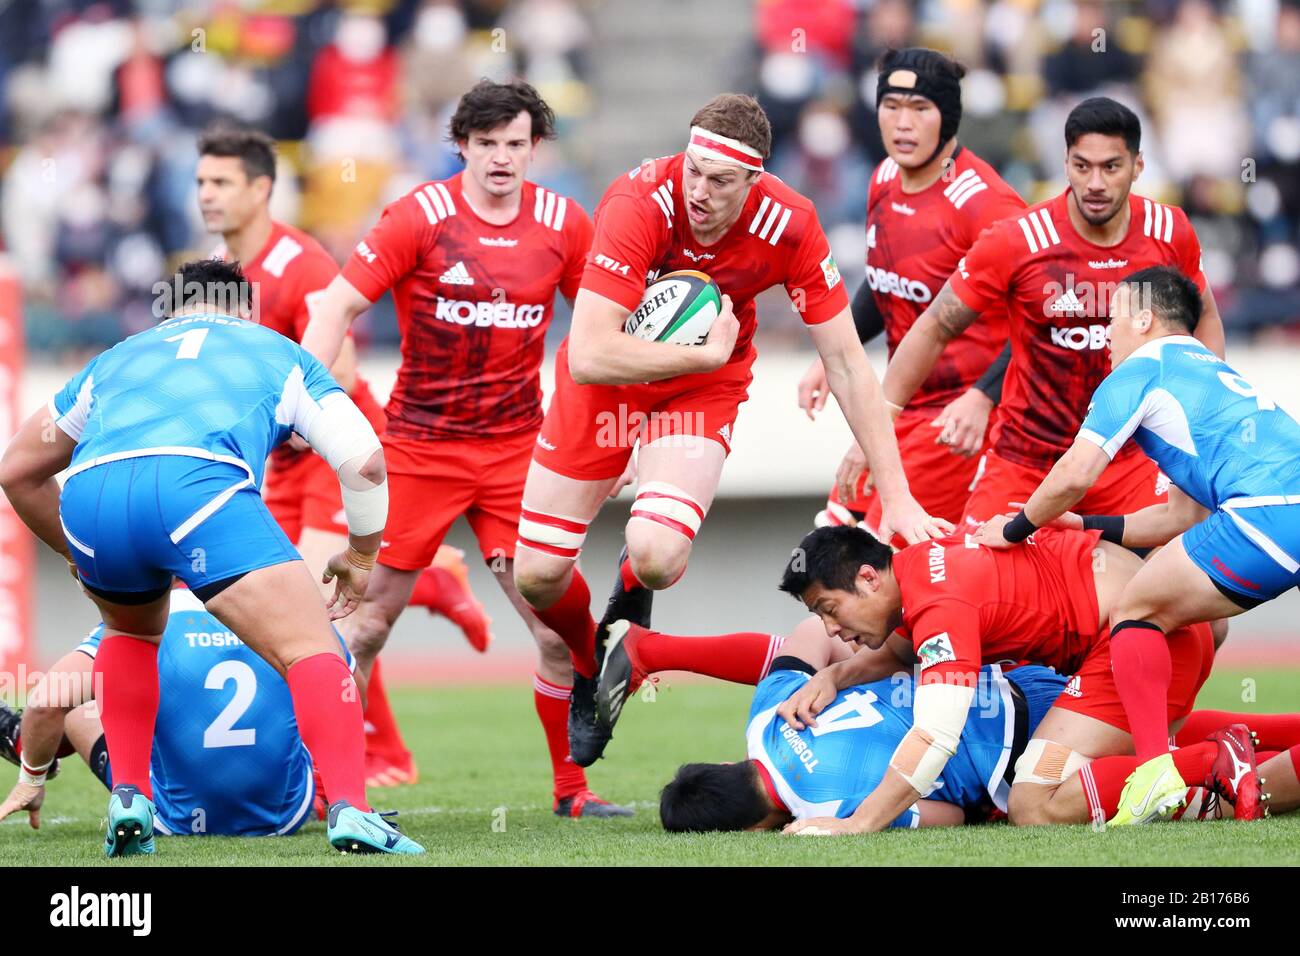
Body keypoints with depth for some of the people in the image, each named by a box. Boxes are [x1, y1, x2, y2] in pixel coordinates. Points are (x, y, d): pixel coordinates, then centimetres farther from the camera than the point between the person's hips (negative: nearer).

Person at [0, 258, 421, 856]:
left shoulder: (118, 358, 40)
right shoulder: (279, 353, 32)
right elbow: (364, 460, 19)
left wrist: (77, 553, 56)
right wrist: (360, 555, 34)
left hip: (87, 494, 4)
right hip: (198, 482, -4)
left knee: (132, 631, 34)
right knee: (312, 651, -2)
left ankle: (129, 800, 23)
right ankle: (349, 811, -21)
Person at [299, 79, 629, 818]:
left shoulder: (563, 224, 1)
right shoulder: (420, 217, -8)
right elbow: (338, 306, -8)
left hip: (517, 447, 2)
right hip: (420, 445, -2)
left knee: (558, 627, -4)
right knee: (370, 619, 0)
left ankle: (572, 787, 10)